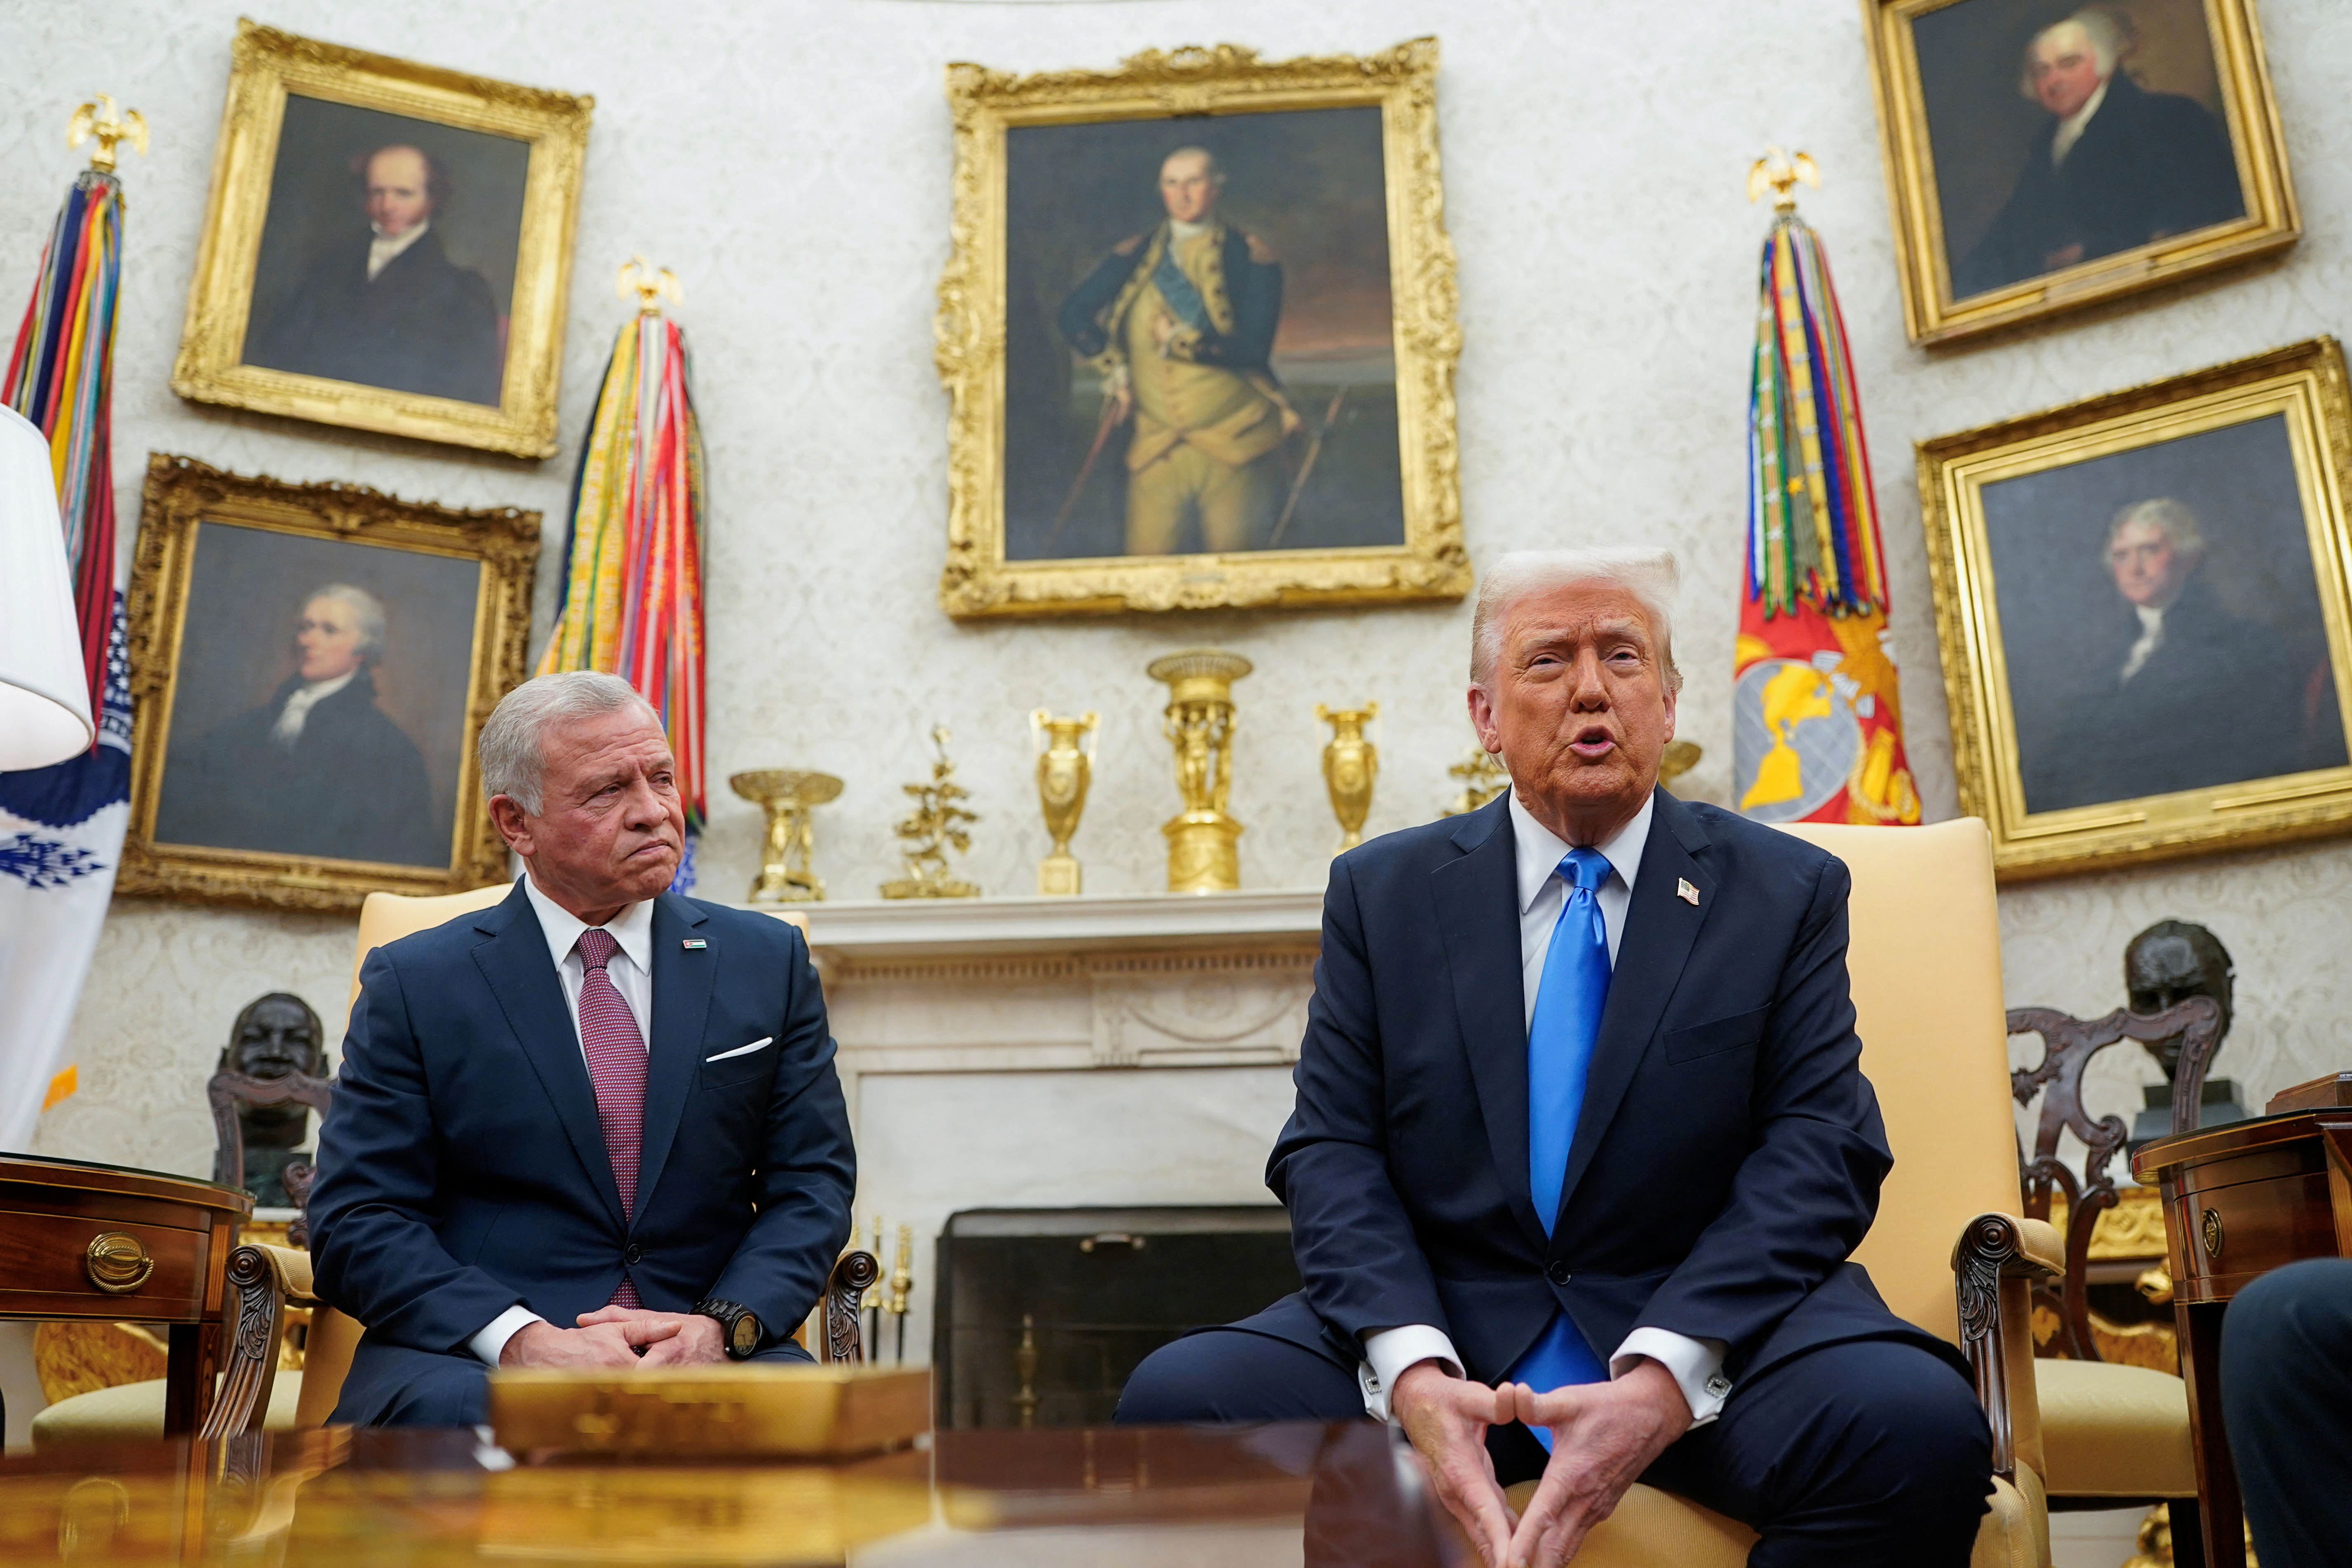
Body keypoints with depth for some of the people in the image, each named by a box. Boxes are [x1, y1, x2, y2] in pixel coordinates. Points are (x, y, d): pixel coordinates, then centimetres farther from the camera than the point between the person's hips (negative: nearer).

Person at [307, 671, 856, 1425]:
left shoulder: (768, 960, 9)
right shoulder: (414, 982, 4)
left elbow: (812, 1183, 7)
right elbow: (357, 1221, -2)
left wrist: (722, 1324, -12)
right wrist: (521, 1337, -19)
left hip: (700, 1349, 2)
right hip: (471, 1356, -2)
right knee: (452, 1414, -37)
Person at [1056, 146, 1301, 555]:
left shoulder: (1249, 256, -1)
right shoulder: (1135, 255, 9)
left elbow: (1254, 349, -9)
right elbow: (1075, 314, 9)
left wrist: (1184, 342, -15)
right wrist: (1114, 368, -2)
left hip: (1233, 443, -2)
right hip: (1155, 445, 3)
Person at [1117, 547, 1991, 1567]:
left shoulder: (1787, 891, 7)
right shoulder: (1380, 892, 9)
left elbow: (1818, 1150, -3)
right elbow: (1331, 1151, 2)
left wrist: (1664, 1378, -20)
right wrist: (1410, 1368, -18)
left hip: (1710, 1330, 0)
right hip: (1438, 1321, 1)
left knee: (1921, 1425, -31)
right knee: (1177, 1398, -24)